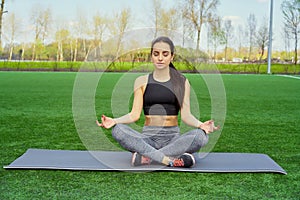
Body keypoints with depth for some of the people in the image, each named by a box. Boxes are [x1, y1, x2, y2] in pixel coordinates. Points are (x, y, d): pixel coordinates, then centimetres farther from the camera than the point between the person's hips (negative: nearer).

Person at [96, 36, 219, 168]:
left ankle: (145, 157, -26)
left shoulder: (182, 82, 7)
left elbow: (186, 115, 0)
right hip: (148, 138, 0)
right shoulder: (142, 81, 8)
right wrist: (114, 121, -17)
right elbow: (135, 114, 1)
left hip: (173, 138, 1)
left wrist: (200, 125, -20)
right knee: (118, 131, -28)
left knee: (201, 136, -30)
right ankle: (170, 160, -32)